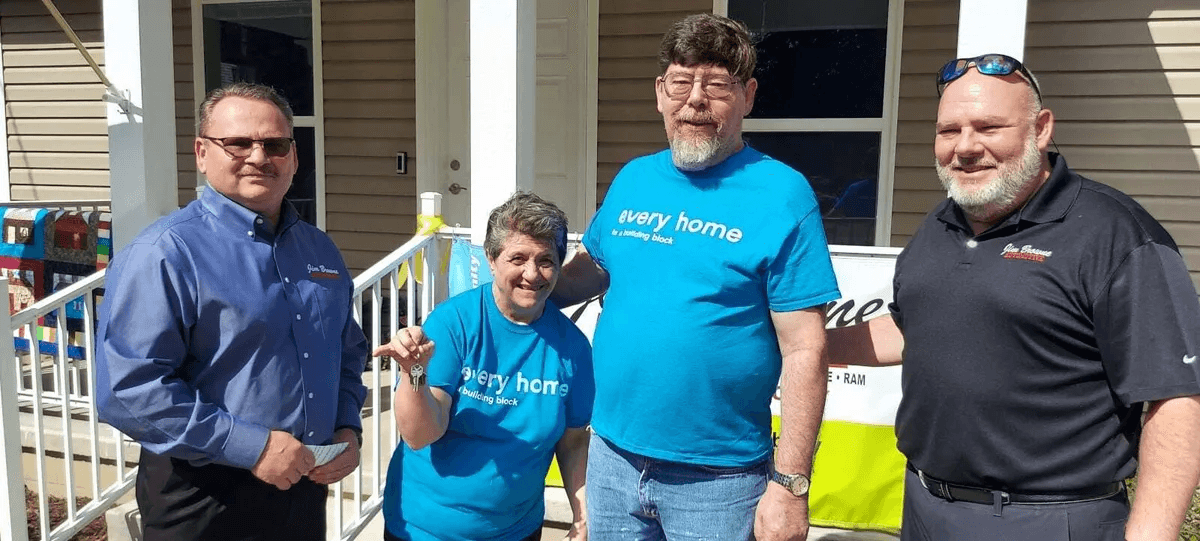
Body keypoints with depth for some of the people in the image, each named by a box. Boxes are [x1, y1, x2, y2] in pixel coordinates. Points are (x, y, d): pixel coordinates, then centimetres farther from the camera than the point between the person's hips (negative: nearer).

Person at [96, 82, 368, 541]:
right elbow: (127, 389, -20)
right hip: (206, 503, -6)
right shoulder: (162, 254, -14)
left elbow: (349, 351, 17)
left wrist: (347, 428, 1)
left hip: (307, 485, 6)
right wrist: (252, 447, -21)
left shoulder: (319, 249, 7)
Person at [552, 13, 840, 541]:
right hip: (613, 457, 5)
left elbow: (804, 350, -13)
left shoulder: (781, 194, -12)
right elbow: (590, 268, 19)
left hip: (718, 478, -4)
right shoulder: (632, 180, 4)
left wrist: (789, 484, -15)